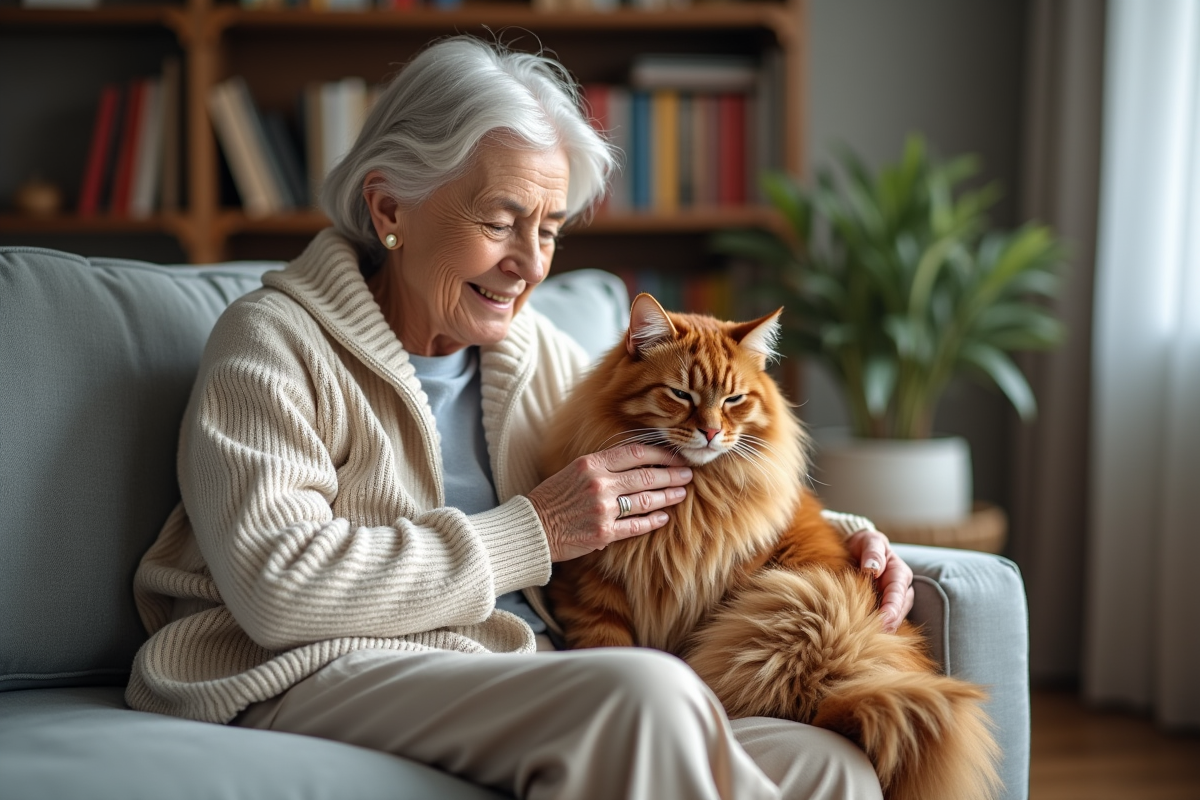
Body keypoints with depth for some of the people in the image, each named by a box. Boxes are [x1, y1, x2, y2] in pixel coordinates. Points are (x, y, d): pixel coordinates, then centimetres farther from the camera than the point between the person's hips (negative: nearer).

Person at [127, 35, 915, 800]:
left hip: (520, 681, 6)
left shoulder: (539, 354, 18)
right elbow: (277, 585, -15)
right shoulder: (274, 342, -1)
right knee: (644, 688, -32)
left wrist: (841, 534, 12)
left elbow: (678, 481, 30)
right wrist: (532, 533, -11)